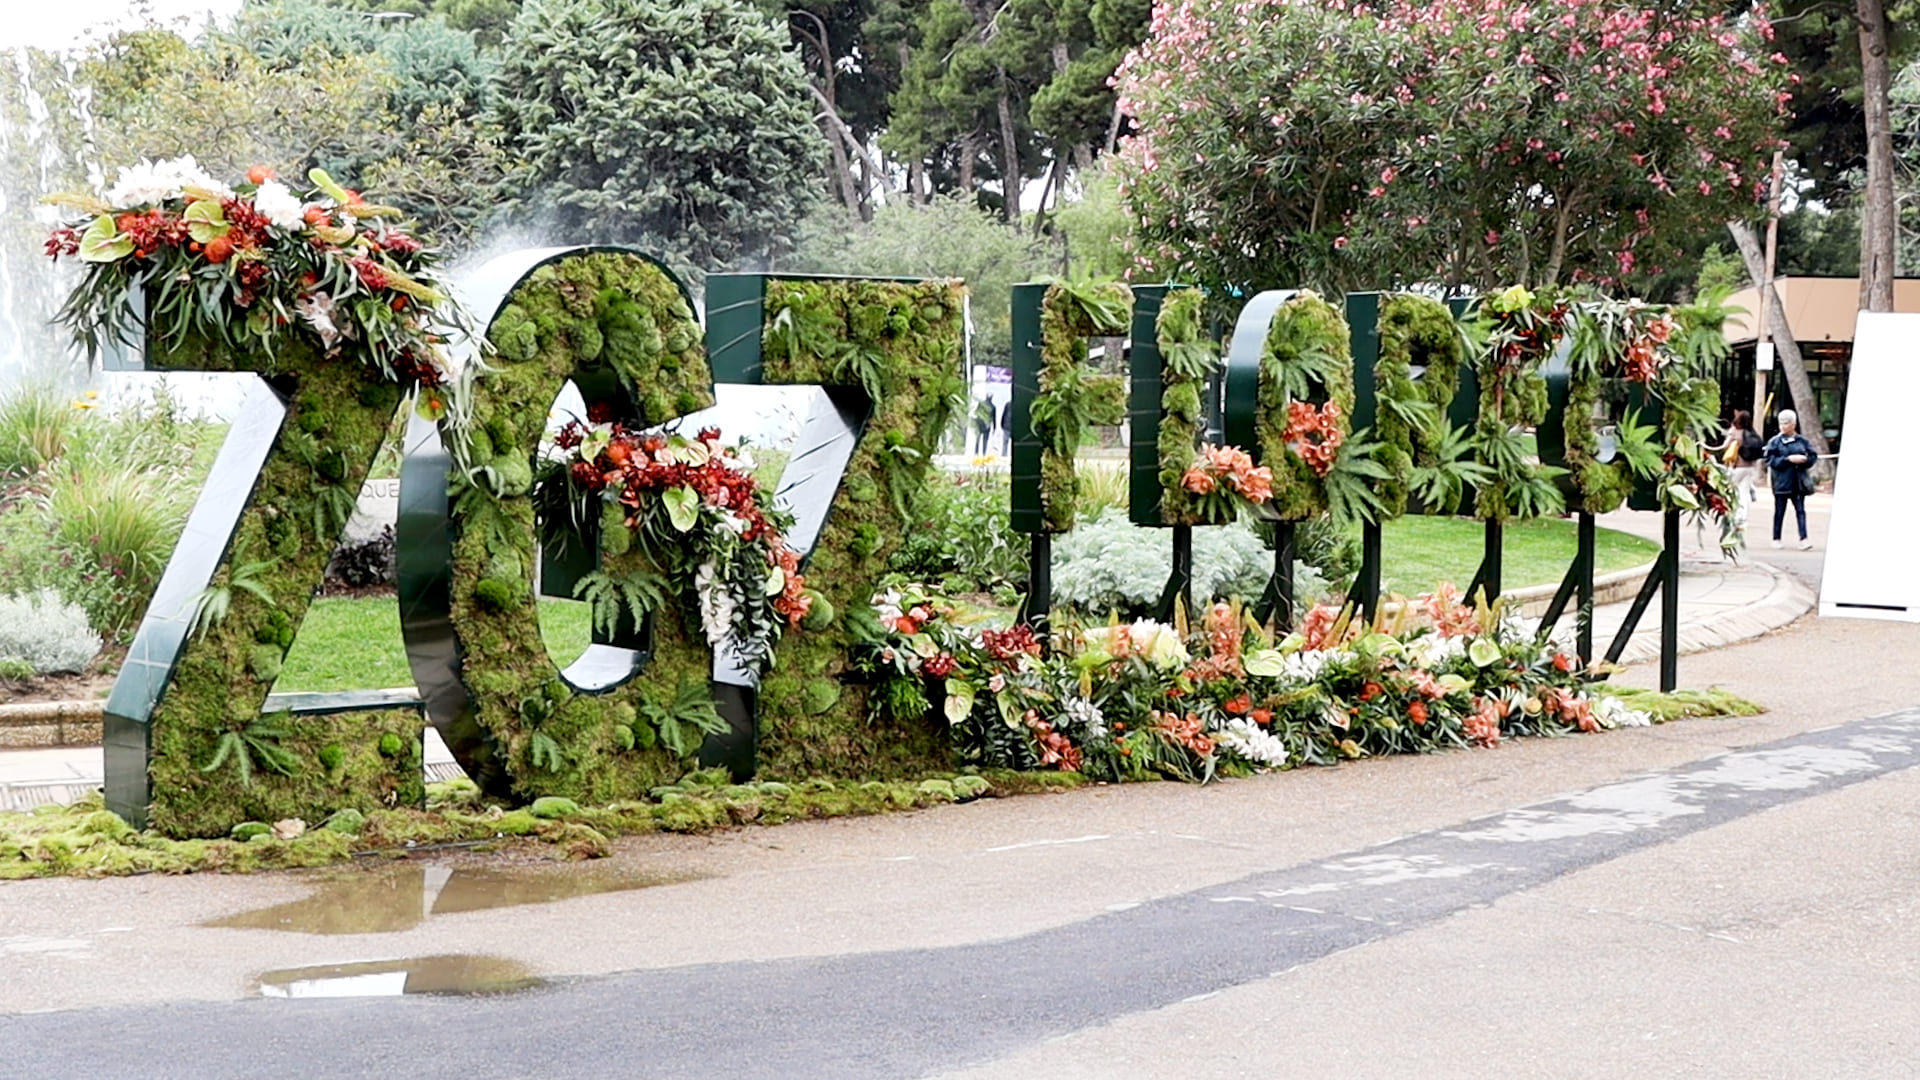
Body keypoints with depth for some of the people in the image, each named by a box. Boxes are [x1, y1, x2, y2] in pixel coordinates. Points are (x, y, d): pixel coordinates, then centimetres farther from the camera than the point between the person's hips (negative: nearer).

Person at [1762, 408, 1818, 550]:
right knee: (1780, 511, 5)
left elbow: (1813, 456, 9)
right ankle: (1776, 538, 15)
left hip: (1798, 482, 1)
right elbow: (1771, 460, -7)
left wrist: (1804, 460, -12)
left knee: (1800, 509, -3)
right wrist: (1789, 459, -16)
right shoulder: (1774, 442, 1)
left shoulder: (1802, 441, 7)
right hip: (1781, 481, -1)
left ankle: (1804, 538, -8)